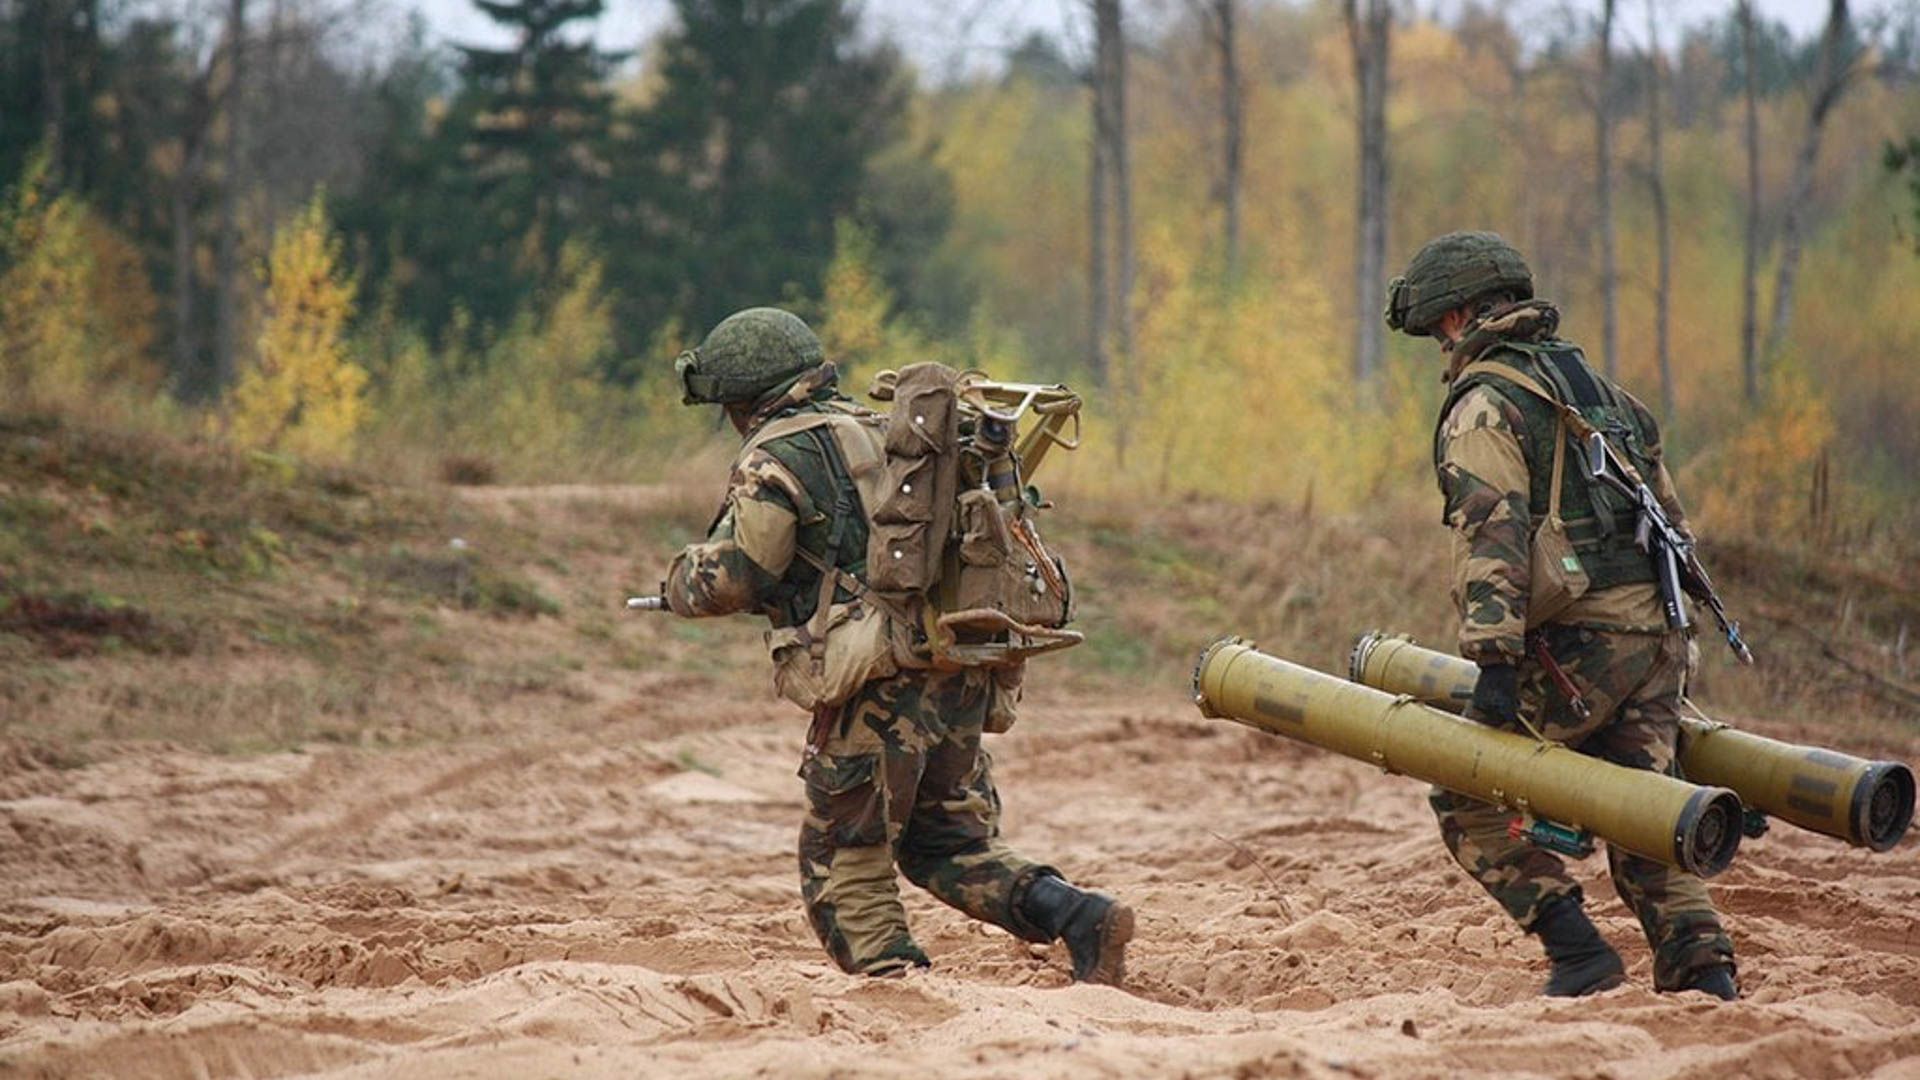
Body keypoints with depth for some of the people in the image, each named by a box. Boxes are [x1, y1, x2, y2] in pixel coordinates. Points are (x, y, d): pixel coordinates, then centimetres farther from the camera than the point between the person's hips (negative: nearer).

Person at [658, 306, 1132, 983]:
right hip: (960, 673, 8)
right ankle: (1082, 919, 1)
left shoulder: (775, 458, -6)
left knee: (845, 871, 4)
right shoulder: (886, 433, 20)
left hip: (877, 688, -8)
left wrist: (679, 584, 10)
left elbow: (731, 576, -11)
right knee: (954, 845, 17)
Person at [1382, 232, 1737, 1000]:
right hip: (1658, 637, 8)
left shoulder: (1484, 405, -3)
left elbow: (1492, 533, -17)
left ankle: (1577, 950, -4)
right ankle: (1702, 971, -3)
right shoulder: (1596, 387, 24)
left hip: (1577, 640, -8)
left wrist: (1493, 657, -24)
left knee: (1468, 796, 3)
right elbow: (1670, 521, 25)